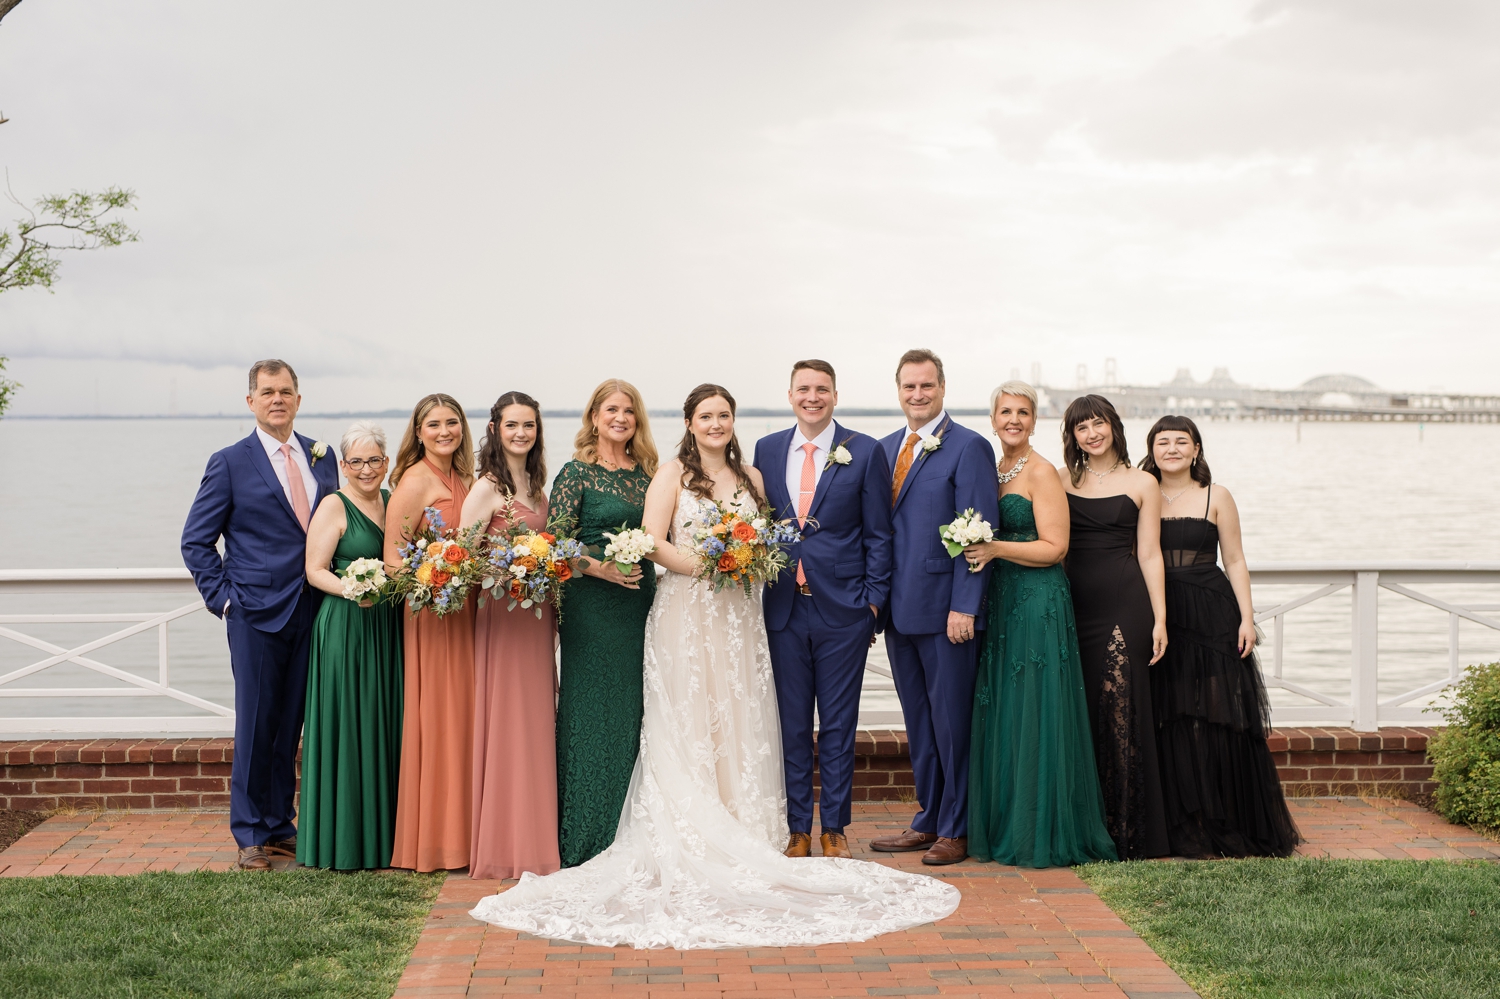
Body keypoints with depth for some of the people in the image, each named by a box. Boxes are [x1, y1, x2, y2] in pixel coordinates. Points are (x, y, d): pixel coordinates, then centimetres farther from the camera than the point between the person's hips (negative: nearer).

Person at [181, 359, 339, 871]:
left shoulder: (321, 457, 10)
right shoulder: (230, 463, -2)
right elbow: (196, 541, 0)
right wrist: (223, 597, -7)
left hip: (311, 612, 4)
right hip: (257, 612, -4)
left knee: (291, 725, 10)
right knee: (256, 727, 1)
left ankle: (280, 825, 21)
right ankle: (251, 834, 12)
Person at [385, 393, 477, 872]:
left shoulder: (463, 480, 14)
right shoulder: (416, 481, -9)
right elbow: (392, 558, -11)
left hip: (467, 610, 7)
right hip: (433, 613, -7)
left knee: (463, 718, 9)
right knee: (439, 720, -4)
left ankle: (462, 831, 17)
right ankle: (434, 840, 4)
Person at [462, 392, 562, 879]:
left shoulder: (537, 487, 13)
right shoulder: (487, 488, -9)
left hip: (539, 614, 7)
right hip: (503, 614, -7)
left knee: (537, 724, 10)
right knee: (506, 724, -4)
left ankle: (535, 842, 17)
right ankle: (504, 848, 3)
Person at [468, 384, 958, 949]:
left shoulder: (751, 478, 14)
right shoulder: (672, 476, 0)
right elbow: (652, 544, -8)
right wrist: (701, 563, -19)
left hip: (738, 616, 4)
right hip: (687, 613, -4)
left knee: (739, 723, 2)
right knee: (688, 723, -4)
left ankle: (742, 832, 6)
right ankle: (693, 843, -3)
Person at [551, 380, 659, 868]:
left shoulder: (646, 473, 12)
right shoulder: (577, 473, -3)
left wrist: (656, 580, 3)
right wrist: (598, 567, -19)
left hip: (640, 604, 5)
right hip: (592, 606, -5)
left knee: (634, 714, 7)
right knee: (591, 713, -3)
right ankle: (584, 839, 4)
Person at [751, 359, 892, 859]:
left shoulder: (865, 452, -1)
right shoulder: (766, 450, 8)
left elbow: (878, 534, 0)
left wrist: (873, 600, -5)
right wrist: (759, 587, 4)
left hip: (843, 609, -2)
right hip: (784, 610, 2)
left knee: (838, 724, 5)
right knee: (792, 724, 7)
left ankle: (834, 827, 16)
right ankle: (799, 829, 16)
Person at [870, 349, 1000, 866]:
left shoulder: (969, 447, -7)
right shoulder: (885, 449, 14)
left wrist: (964, 607, -17)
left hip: (945, 609, -7)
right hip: (899, 609, 7)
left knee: (951, 721, 1)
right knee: (918, 722, 14)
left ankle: (955, 830, 11)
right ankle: (928, 820, 24)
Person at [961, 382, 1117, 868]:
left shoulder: (1041, 472, -8)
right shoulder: (992, 470, 15)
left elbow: (1054, 547, -13)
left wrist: (996, 549, -20)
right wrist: (974, 546, 6)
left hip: (1039, 603, -8)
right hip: (1000, 604, 8)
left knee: (1035, 715, -5)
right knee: (1000, 715, 8)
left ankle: (1042, 835, 2)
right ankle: (1005, 828, 15)